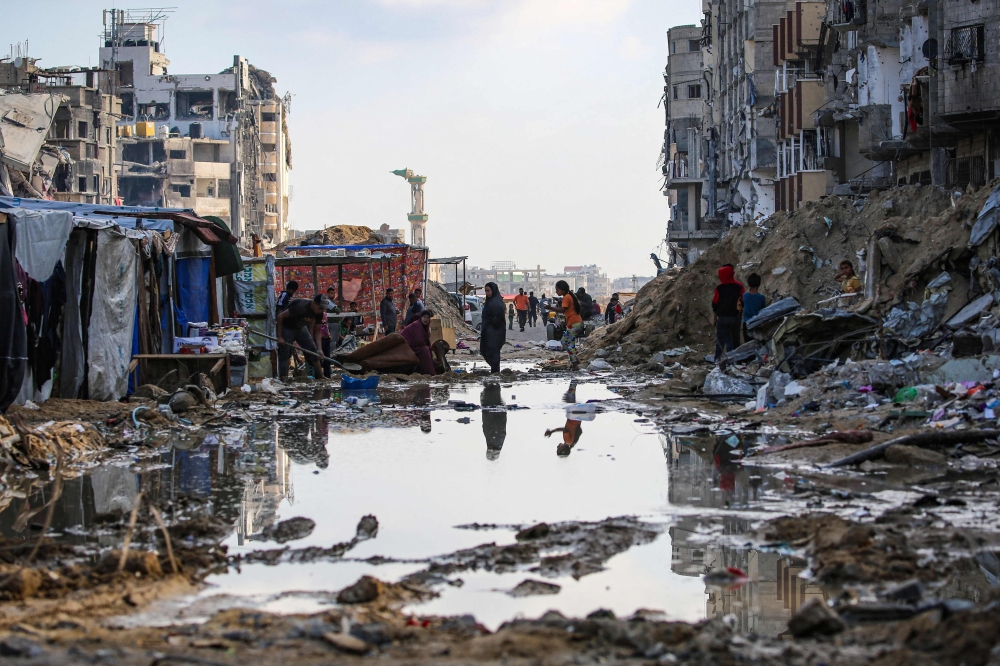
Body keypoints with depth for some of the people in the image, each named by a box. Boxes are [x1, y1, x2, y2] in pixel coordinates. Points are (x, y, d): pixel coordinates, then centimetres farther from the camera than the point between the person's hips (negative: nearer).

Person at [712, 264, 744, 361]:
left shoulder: (719, 288, -7)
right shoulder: (739, 286, -5)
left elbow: (714, 304, -2)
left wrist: (715, 317, 9)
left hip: (722, 318, -1)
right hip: (735, 317, 1)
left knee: (721, 340, 5)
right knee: (735, 340, 11)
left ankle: (718, 359, 0)